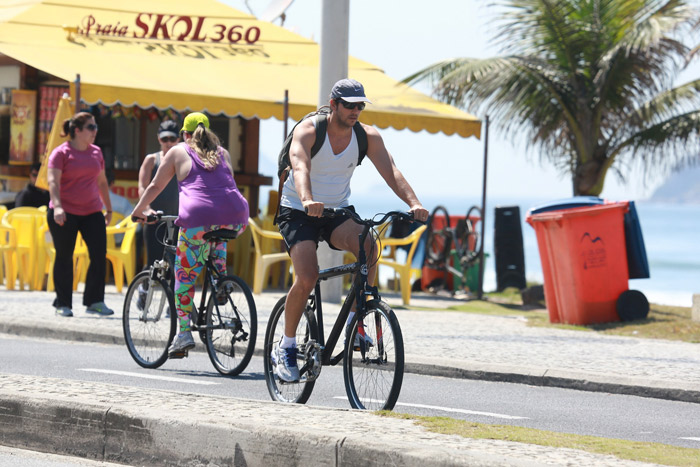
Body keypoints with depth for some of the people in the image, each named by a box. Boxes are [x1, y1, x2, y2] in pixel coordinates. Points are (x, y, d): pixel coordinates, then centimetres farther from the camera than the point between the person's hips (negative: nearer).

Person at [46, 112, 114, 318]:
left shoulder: (96, 152, 12)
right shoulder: (62, 152, -5)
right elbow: (53, 180, -14)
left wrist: (108, 208, 24)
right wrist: (57, 206, -28)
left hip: (92, 212, 5)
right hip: (64, 213, -5)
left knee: (99, 254, -6)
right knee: (64, 258, 1)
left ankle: (95, 301, 1)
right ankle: (63, 304, 10)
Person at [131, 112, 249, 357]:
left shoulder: (178, 152, 17)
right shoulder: (222, 153, 26)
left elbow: (155, 186, 23)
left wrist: (139, 210, 38)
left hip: (198, 217, -4)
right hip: (235, 217, 4)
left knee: (185, 272, 6)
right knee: (218, 236, 38)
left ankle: (184, 332, -1)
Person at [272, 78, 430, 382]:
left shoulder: (367, 136, -6)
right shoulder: (308, 131, -17)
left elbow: (390, 171, -17)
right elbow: (300, 167, -35)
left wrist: (413, 203, -35)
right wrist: (307, 200, -56)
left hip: (338, 211, 3)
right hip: (298, 212, -3)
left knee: (368, 247, -29)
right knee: (307, 278, -23)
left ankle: (354, 321, -13)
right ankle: (286, 347, -4)